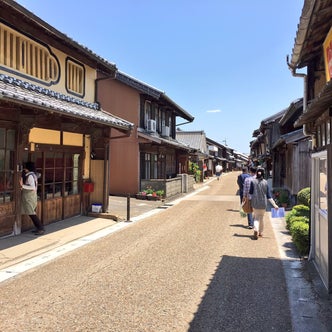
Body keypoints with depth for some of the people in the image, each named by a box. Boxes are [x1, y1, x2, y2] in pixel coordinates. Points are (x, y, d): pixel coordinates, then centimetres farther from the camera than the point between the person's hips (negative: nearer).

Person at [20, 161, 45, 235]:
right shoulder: (32, 175, 13)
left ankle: (41, 229, -6)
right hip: (29, 197, 10)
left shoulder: (30, 176, -17)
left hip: (30, 197, -10)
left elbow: (32, 187, -25)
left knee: (32, 214, -8)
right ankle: (39, 228, 16)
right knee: (32, 213, 12)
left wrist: (22, 186, -25)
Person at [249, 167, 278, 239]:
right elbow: (269, 196, -7)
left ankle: (256, 230, -17)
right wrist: (274, 204, -5)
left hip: (255, 203, -1)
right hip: (263, 203, 1)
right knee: (261, 218, 18)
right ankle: (261, 232, 28)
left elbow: (250, 192, -2)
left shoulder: (253, 181, -8)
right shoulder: (265, 182, -4)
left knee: (256, 217, 8)